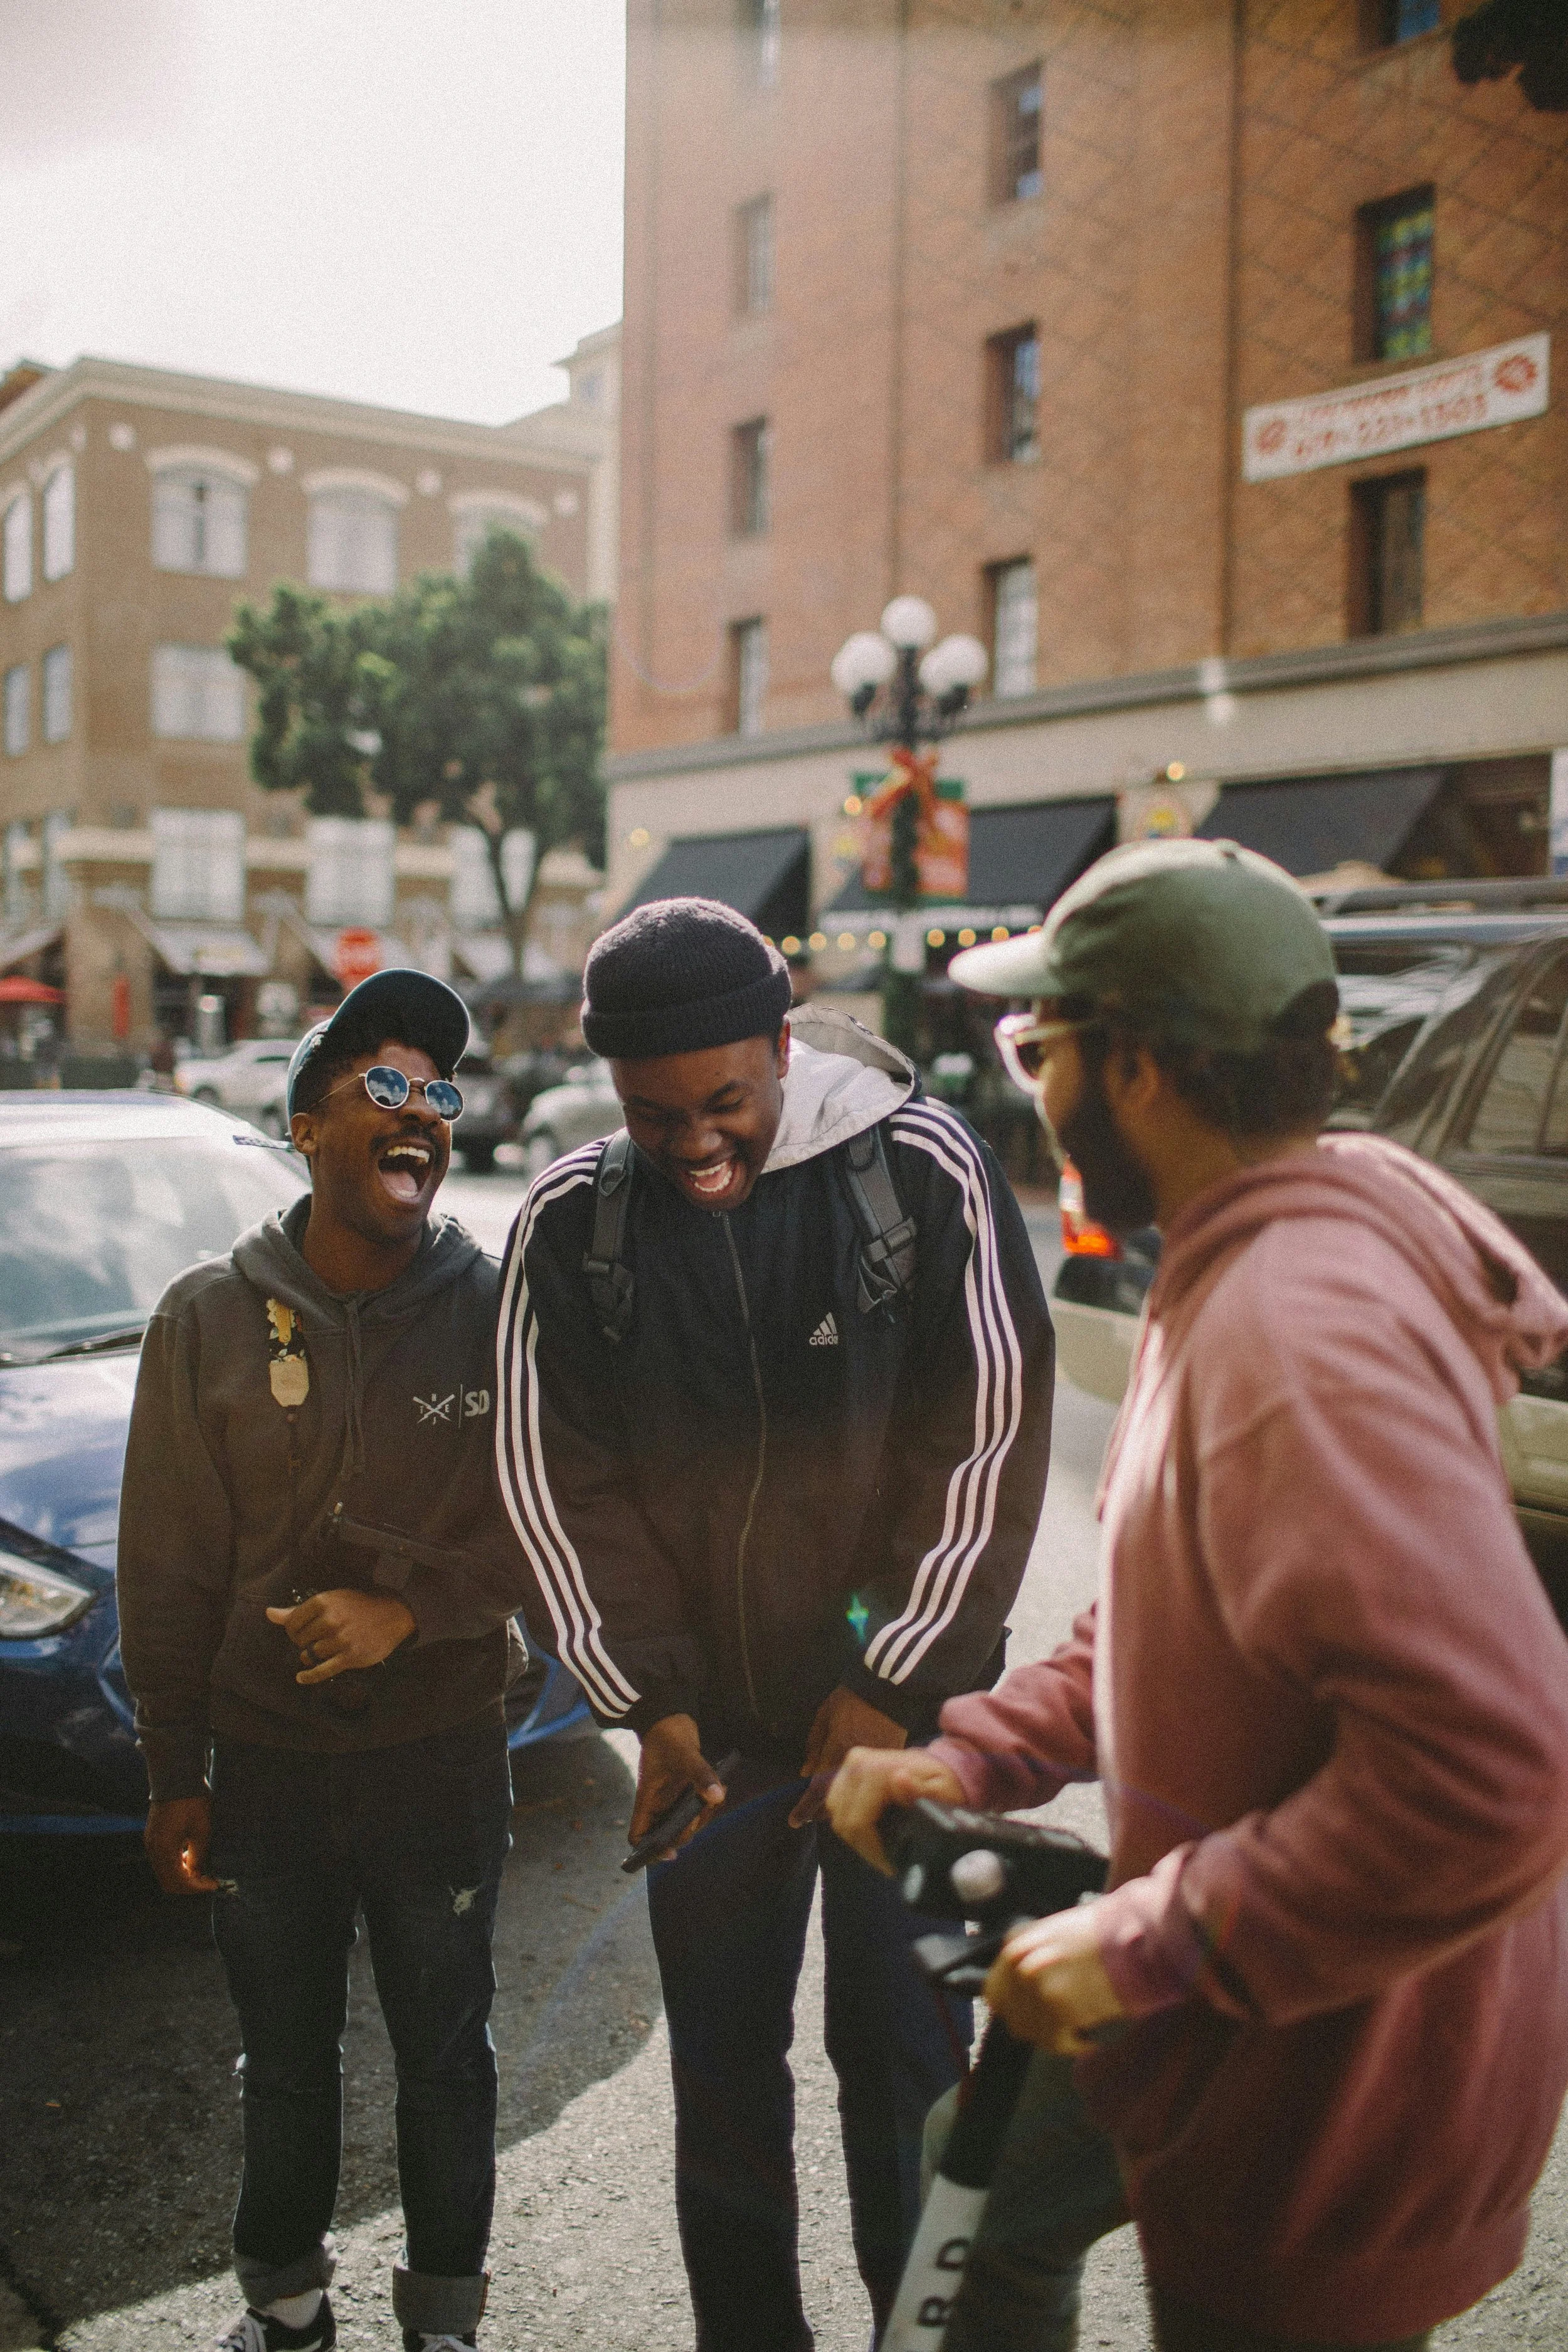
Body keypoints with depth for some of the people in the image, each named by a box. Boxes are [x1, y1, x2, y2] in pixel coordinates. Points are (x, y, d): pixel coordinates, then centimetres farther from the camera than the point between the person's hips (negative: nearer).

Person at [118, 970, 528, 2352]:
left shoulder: (499, 1309, -11)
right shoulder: (211, 1319, -8)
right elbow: (168, 1568, -3)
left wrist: (413, 1608, -19)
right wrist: (173, 1775, -1)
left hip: (444, 1758, -1)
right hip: (265, 1764, 1)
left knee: (446, 2056, 16)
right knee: (287, 2063, 19)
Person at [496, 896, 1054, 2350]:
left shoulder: (922, 1169, -12)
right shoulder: (570, 1226, -6)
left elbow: (991, 1441, -8)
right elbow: (554, 1481, 1)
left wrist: (894, 1685, -9)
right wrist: (648, 1699, -3)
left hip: (905, 1711, -2)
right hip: (709, 1728, 2)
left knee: (904, 2056, 8)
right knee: (723, 2063, 14)